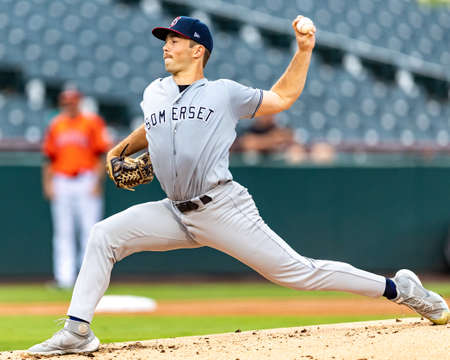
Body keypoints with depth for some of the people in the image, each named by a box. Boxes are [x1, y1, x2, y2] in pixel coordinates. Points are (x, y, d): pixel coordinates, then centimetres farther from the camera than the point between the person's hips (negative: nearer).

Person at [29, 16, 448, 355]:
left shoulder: (224, 93, 5)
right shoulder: (154, 94, 17)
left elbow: (282, 97, 15)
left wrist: (304, 50, 7)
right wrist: (122, 148, 24)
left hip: (224, 209, -5)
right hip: (177, 215, 5)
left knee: (296, 271, -9)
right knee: (103, 236, -10)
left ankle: (399, 288, 2)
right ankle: (77, 331, -10)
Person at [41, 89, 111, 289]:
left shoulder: (92, 122, 0)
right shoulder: (55, 125, 13)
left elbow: (101, 153, -4)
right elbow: (50, 157, 15)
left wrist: (97, 181, -11)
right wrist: (47, 183, 6)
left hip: (86, 181, -4)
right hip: (61, 181, 4)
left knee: (90, 229, -6)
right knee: (63, 231, 3)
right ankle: (64, 277, 5)